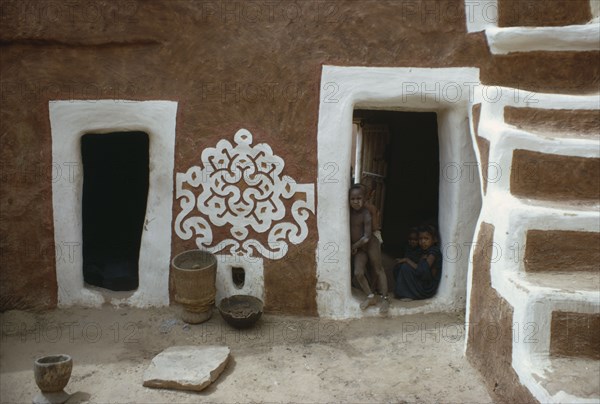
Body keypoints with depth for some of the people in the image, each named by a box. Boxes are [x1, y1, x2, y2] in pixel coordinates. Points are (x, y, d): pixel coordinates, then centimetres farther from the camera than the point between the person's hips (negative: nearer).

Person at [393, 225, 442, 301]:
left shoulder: (434, 252, -16)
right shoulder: (424, 251, 12)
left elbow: (422, 270, -26)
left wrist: (407, 260, -17)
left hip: (427, 288, -9)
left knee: (405, 267, -22)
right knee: (398, 268, 3)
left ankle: (408, 295, -10)